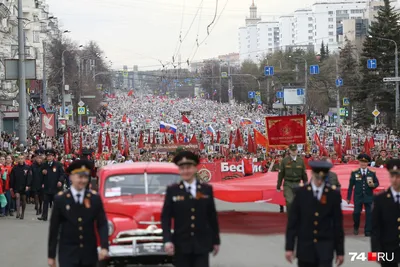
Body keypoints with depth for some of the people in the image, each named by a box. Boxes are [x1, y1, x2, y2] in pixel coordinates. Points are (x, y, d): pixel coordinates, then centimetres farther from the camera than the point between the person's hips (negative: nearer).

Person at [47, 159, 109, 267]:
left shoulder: (95, 198, 2)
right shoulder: (60, 199, -2)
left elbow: (102, 224, 0)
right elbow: (54, 229, 0)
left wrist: (104, 247, -16)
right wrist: (51, 255, -1)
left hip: (89, 255, 2)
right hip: (68, 254, -2)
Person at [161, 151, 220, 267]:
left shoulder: (207, 189, 7)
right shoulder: (172, 190, 2)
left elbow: (212, 217, 9)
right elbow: (165, 217, -2)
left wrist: (216, 240, 9)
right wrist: (167, 240, -14)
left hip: (202, 245, 1)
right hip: (181, 244, -1)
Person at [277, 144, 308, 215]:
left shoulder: (300, 161, 5)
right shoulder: (285, 161, -1)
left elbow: (304, 174, 9)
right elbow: (280, 174, 2)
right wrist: (278, 186, 2)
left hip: (297, 184, 2)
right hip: (288, 184, -2)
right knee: (289, 202, -14)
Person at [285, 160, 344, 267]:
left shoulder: (333, 194, -1)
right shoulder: (301, 192, -2)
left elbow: (338, 224, 2)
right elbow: (292, 221, 0)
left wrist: (340, 251, 3)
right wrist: (289, 247, -3)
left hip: (325, 247, -1)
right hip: (305, 247, 1)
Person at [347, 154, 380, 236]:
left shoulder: (372, 173, 7)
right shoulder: (354, 173, 4)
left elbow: (377, 183, 12)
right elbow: (351, 186, 4)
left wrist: (373, 185, -13)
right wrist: (348, 197, 1)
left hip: (368, 196, 1)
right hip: (358, 197, -1)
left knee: (369, 214, -2)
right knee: (356, 213, -4)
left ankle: (368, 231, 5)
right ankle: (356, 227, 22)